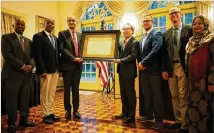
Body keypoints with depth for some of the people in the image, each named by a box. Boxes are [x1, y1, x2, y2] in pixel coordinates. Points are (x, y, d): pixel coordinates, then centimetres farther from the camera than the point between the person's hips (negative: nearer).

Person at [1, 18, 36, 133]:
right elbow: (7, 54, -11)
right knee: (11, 100, 3)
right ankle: (11, 123, 17)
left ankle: (23, 119, 24)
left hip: (27, 74, 5)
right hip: (12, 74, -5)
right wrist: (21, 66, -16)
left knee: (25, 99, 10)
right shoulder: (6, 37, 1)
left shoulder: (28, 41, 17)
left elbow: (32, 56, 11)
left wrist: (31, 65, -10)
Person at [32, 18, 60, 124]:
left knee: (52, 93, 12)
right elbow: (37, 55, -13)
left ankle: (50, 112, 23)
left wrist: (58, 68, 8)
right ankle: (46, 114, 14)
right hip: (45, 70, -7)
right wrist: (42, 70, -18)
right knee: (45, 93, 3)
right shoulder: (38, 36, -6)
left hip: (55, 70, 7)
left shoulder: (55, 38, 17)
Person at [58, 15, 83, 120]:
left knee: (76, 88, 9)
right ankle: (67, 110, 20)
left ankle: (75, 110, 18)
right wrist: (73, 58, -18)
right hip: (67, 65, -3)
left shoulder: (80, 35, 13)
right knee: (67, 88, 7)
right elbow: (62, 49, -12)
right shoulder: (62, 34, -1)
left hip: (78, 65, 4)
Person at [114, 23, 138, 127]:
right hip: (122, 71, 8)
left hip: (129, 71, -8)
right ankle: (125, 113, 27)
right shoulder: (121, 43, 17)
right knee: (123, 93, 14)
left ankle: (131, 116, 8)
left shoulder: (135, 42, -7)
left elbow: (133, 56, -18)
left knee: (130, 93, -2)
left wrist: (120, 60, -22)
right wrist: (117, 59, 1)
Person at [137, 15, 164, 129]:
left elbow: (155, 50, -18)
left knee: (156, 95, -2)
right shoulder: (142, 38, 20)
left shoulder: (157, 34, -5)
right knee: (146, 94, 14)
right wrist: (140, 63, 0)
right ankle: (149, 115, 27)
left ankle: (159, 119, 8)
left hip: (153, 69, -7)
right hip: (143, 69, 8)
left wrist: (143, 63, -16)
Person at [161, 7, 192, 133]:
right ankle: (178, 121, 24)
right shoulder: (167, 33, 13)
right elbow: (165, 52, 10)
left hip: (183, 66, -4)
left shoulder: (189, 29, 1)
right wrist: (164, 69, 4)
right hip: (171, 67, 5)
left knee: (183, 96, -3)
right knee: (174, 96, 11)